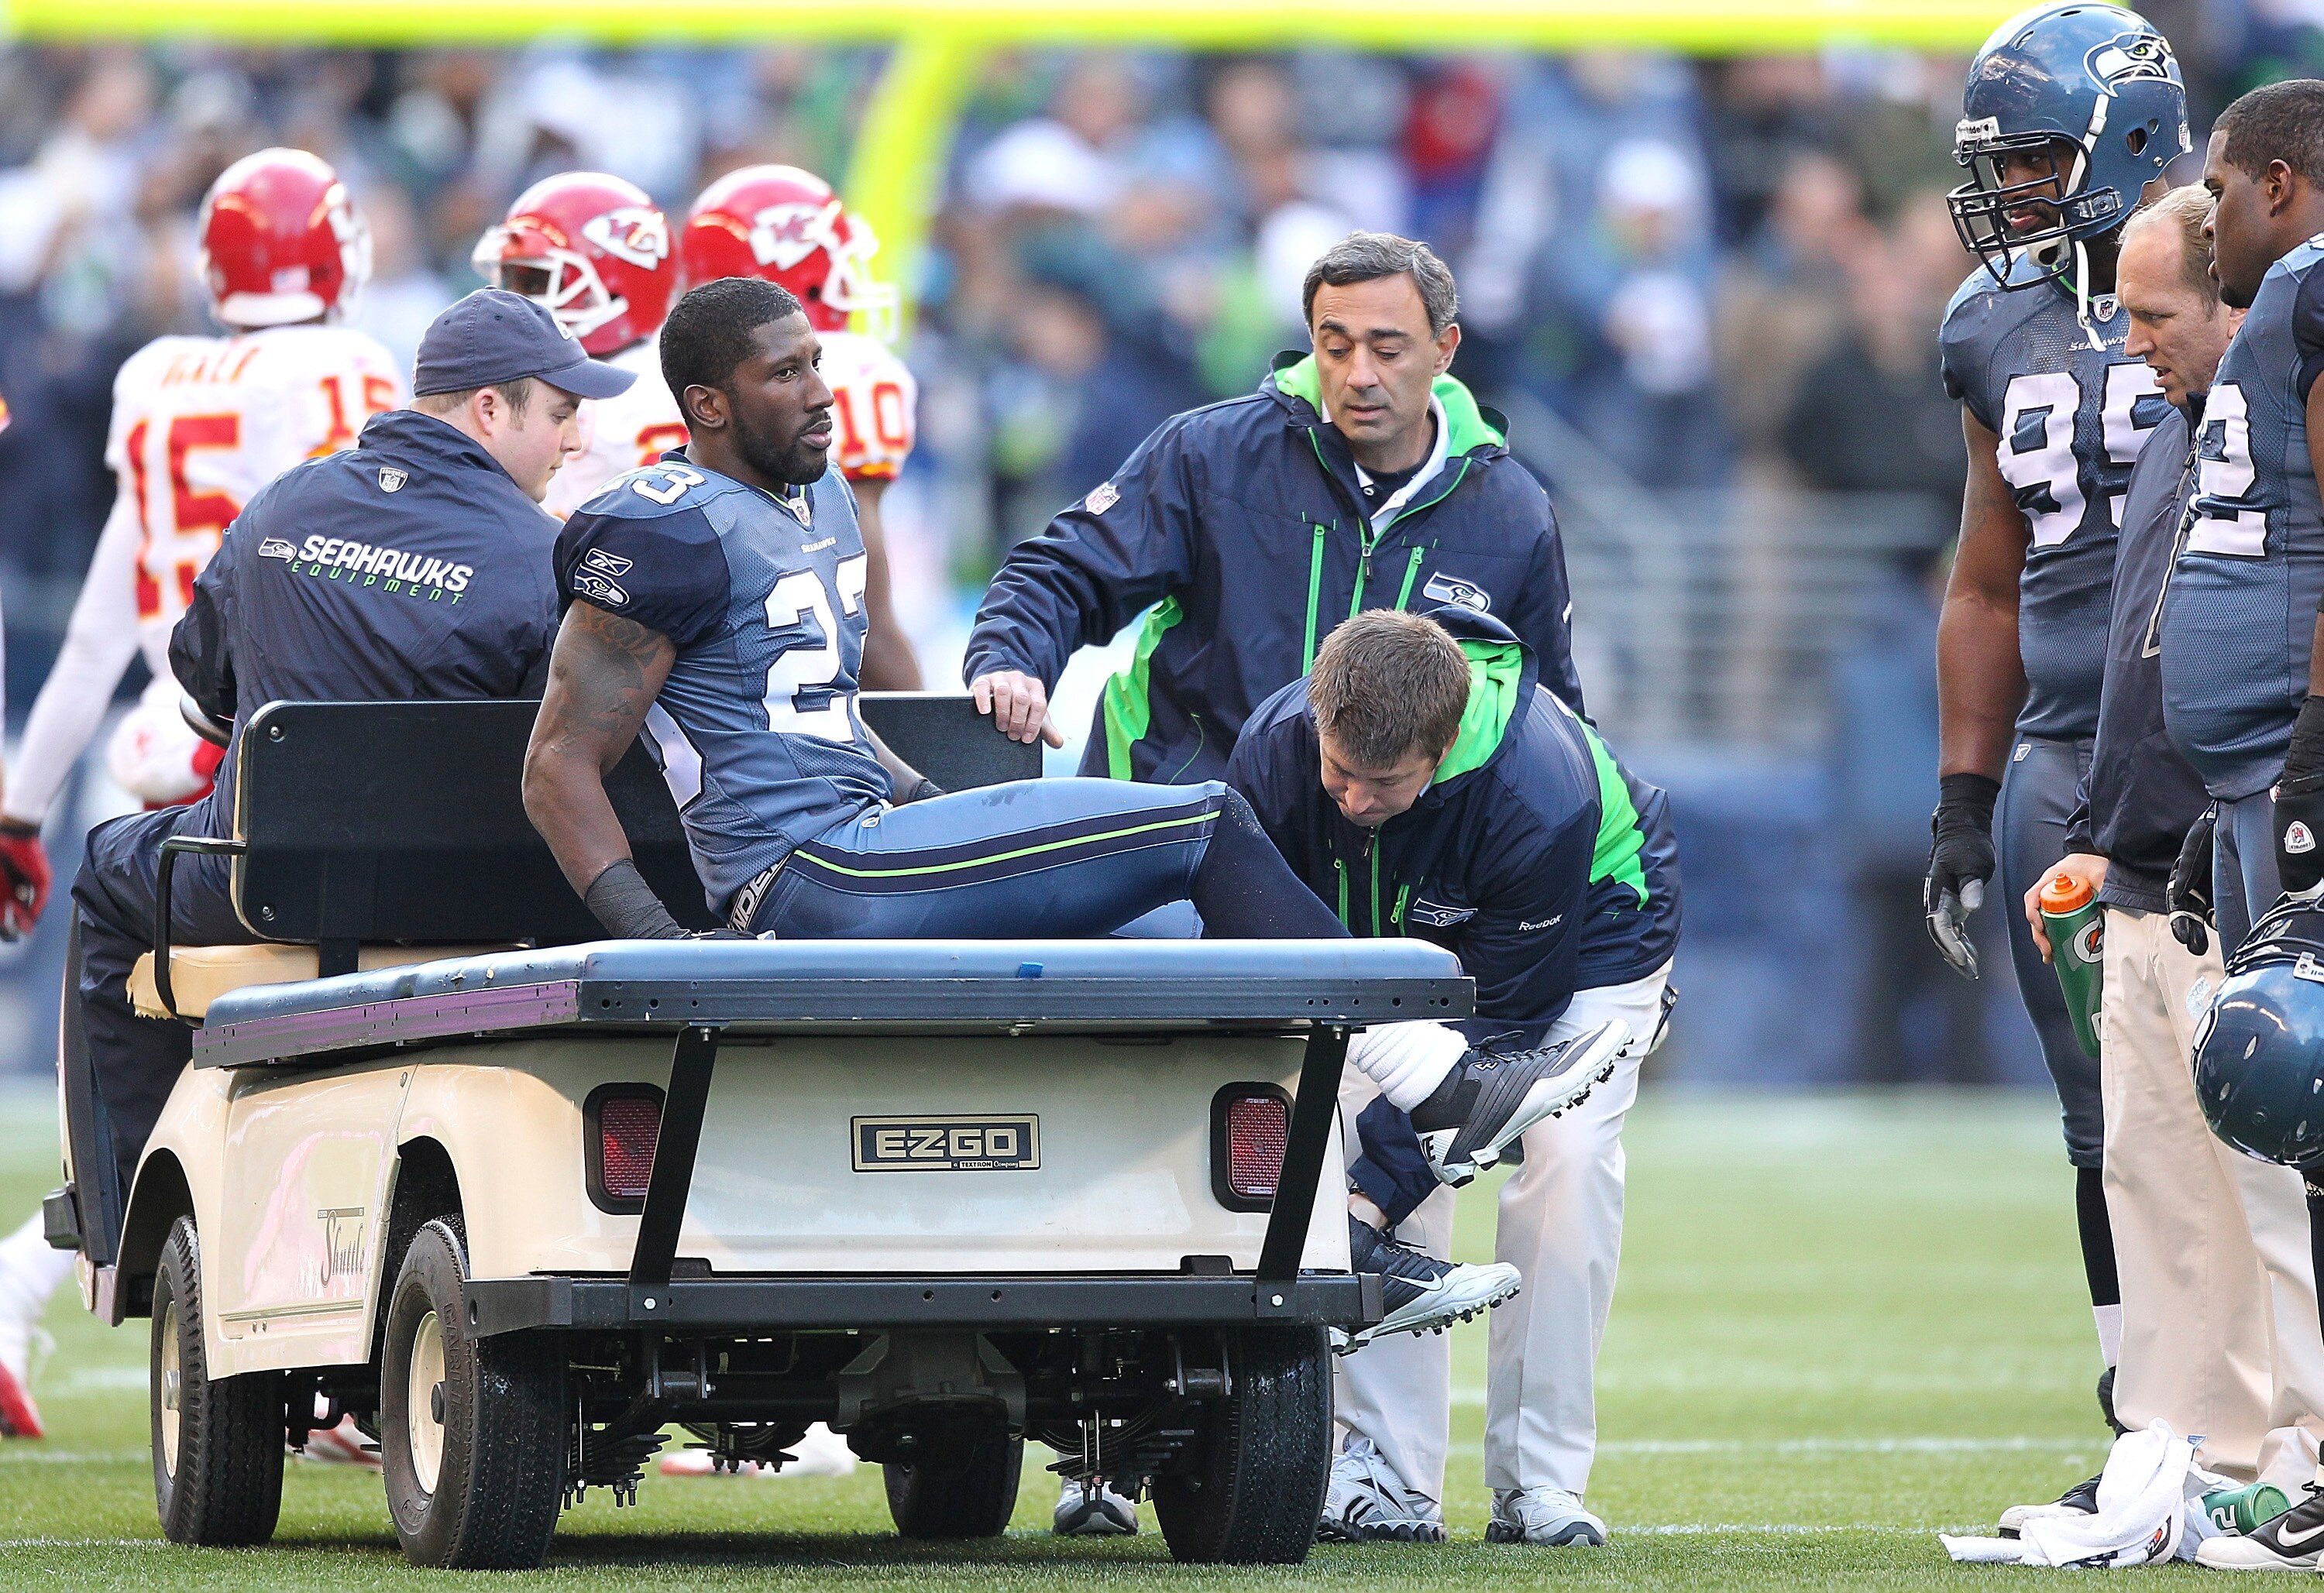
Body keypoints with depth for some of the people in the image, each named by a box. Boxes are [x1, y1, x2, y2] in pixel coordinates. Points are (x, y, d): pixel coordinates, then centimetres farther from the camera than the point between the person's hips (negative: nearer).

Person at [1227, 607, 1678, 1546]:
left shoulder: (1543, 796, -42)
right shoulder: (1275, 747, -30)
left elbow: (1504, 1019, -33)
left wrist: (1377, 1191, -36)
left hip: (1587, 940, -4)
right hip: (1404, 943, 4)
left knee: (1564, 1156, -24)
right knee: (1368, 1134, -16)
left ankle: (1537, 1483, -16)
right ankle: (1393, 1477, -12)